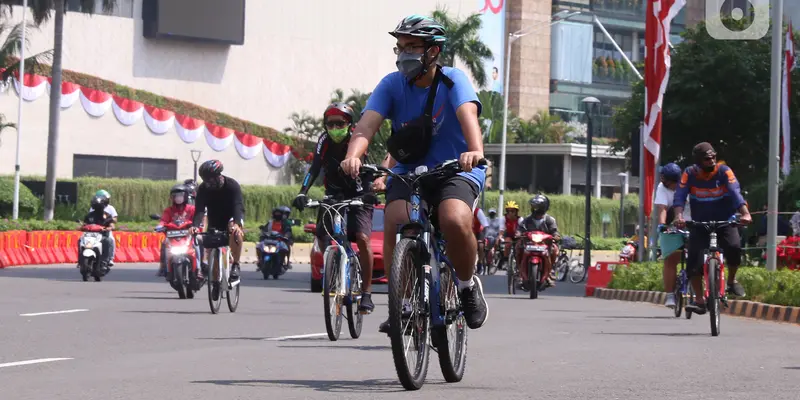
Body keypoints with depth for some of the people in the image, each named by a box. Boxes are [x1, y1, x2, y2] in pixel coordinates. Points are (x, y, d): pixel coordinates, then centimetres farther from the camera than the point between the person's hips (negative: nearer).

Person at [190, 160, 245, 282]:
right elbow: (199, 209, -29)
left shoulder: (232, 185, -26)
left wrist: (237, 223, -57)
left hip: (231, 217, -4)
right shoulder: (203, 188, -20)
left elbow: (239, 206, -38)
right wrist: (195, 225, -50)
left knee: (235, 232, -35)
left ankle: (236, 265, -26)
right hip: (214, 220, 4)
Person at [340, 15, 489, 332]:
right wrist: (353, 156, -38)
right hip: (408, 172, 3)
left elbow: (468, 114, -28)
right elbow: (368, 123, -16)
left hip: (454, 171, -2)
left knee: (455, 222, -32)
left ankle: (468, 285, -4)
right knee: (395, 224, -27)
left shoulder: (452, 80, -9)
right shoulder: (392, 84, -2)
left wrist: (475, 151, -49)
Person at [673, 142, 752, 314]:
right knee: (694, 260, -14)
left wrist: (745, 213, -40)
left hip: (725, 221, -1)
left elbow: (735, 193, -24)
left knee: (733, 248, -26)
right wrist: (679, 216, -38)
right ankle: (699, 299, -3)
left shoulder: (724, 171, -12)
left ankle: (732, 280, 1)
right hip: (699, 223, 1)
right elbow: (679, 196, -18)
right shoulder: (689, 174, -9)